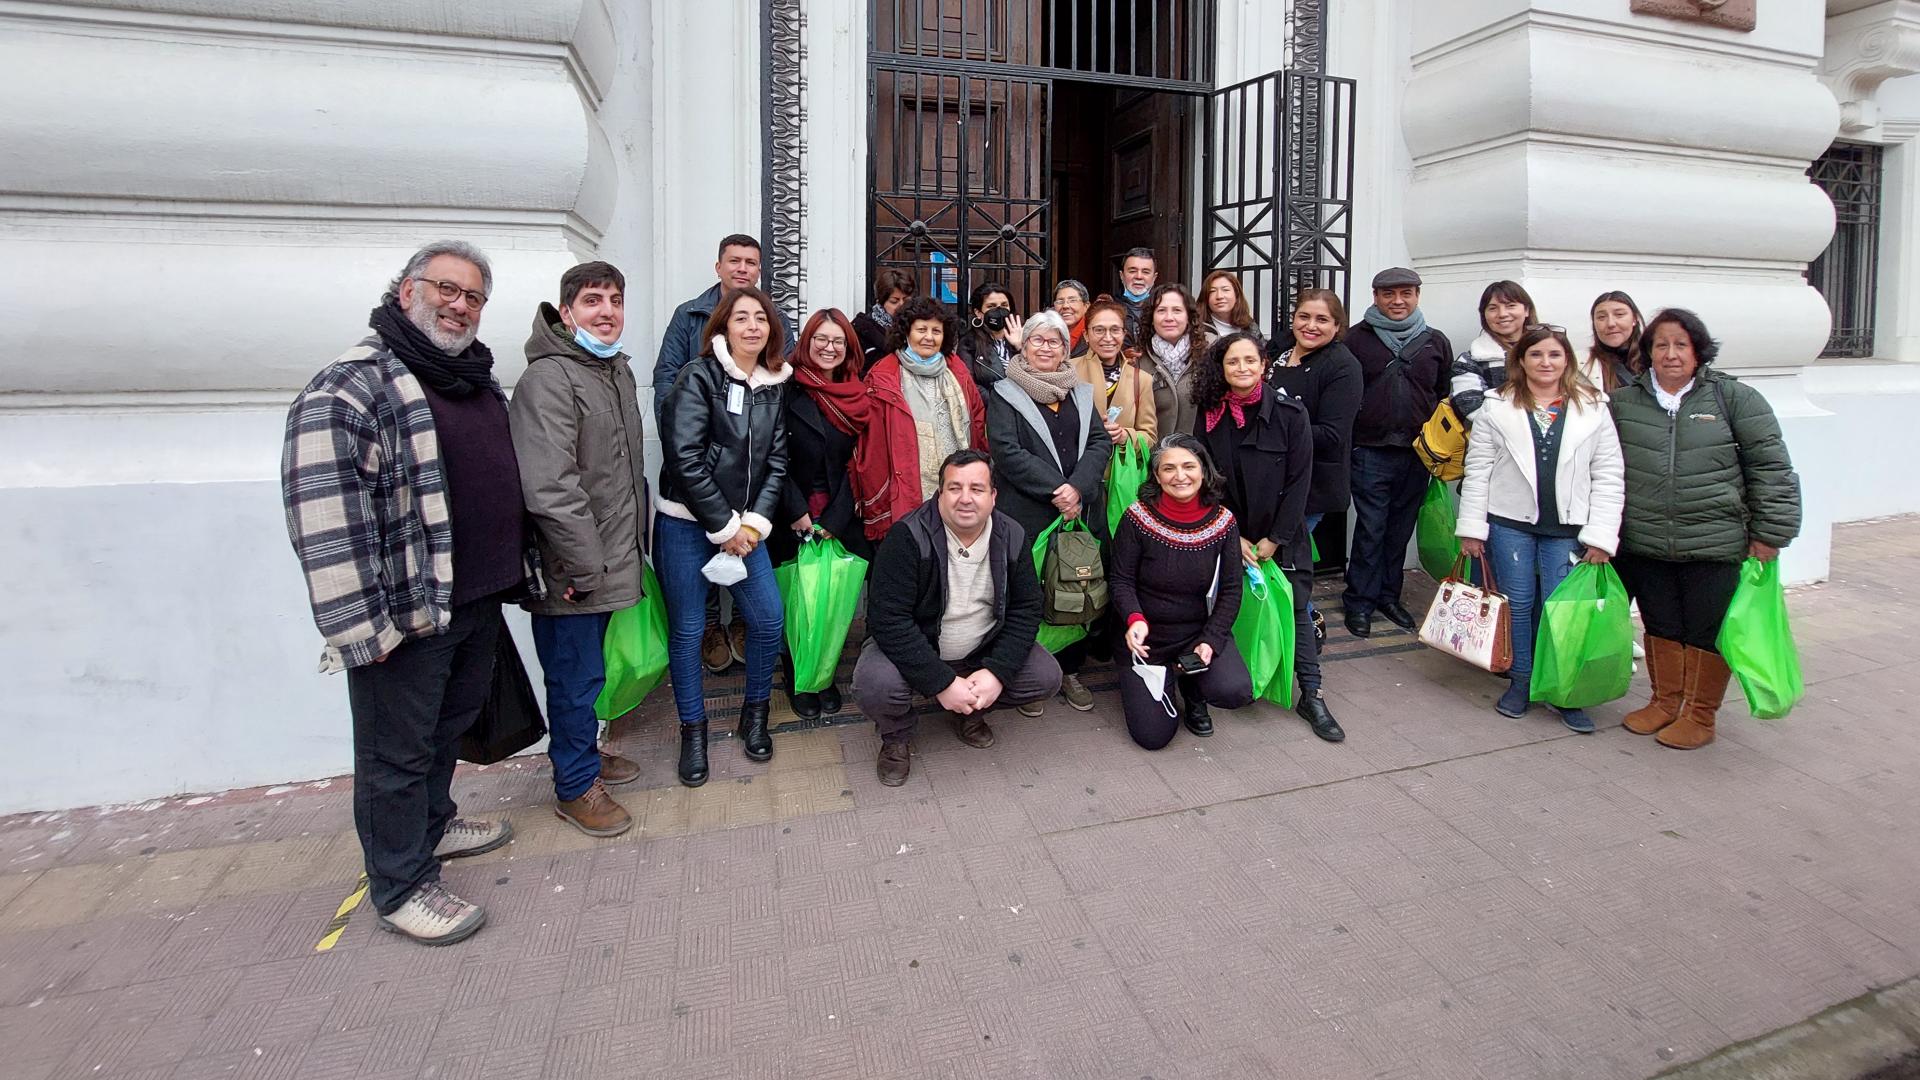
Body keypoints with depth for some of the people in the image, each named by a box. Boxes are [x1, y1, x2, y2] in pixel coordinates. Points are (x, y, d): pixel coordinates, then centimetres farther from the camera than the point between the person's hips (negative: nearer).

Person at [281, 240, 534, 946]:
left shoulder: (481, 382, 12)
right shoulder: (350, 387, -16)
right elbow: (323, 517, -22)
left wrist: (525, 570, 21)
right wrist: (360, 626, -23)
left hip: (478, 598, 8)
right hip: (406, 613, -8)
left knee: (449, 726, 24)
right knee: (397, 749, 7)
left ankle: (432, 823, 46)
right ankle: (402, 885, 24)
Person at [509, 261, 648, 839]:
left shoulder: (619, 369, 12)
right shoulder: (548, 380, -18)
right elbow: (549, 487, -25)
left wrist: (633, 540, 21)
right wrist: (585, 565, -22)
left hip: (608, 559, 9)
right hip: (571, 569, -9)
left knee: (585, 669, 23)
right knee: (576, 676, 4)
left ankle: (584, 752, 40)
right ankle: (576, 786, 21)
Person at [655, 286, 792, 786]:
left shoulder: (775, 386, 8)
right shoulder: (698, 377, -8)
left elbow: (776, 461, 6)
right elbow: (685, 458, -16)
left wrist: (755, 522, -7)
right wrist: (725, 527, -14)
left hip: (744, 526, 5)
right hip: (686, 524, -4)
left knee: (769, 621, -1)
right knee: (687, 630, 2)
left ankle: (754, 716, 22)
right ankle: (693, 731, 21)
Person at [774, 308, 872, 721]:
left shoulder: (858, 398, 7)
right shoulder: (787, 390, -3)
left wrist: (833, 520, -6)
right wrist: (797, 511, -13)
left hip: (840, 519, 3)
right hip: (792, 519, -3)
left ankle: (826, 676, 23)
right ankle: (797, 681, 21)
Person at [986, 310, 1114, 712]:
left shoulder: (1081, 392, 16)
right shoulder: (1005, 392, 2)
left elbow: (1101, 442, 5)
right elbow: (1007, 450, -9)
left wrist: (1078, 487, -12)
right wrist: (1055, 489, -15)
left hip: (1081, 510, 4)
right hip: (1026, 513, -4)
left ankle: (1070, 669, 23)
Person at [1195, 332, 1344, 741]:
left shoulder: (1290, 412, -8)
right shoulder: (1211, 415, -1)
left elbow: (1299, 481, -8)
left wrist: (1273, 540, -10)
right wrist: (1233, 537, -6)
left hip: (1281, 536, -1)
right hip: (1227, 534, 2)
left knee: (1296, 610, -1)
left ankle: (1311, 696, 7)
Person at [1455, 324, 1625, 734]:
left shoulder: (1593, 409, 4)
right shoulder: (1498, 407, 2)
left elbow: (1609, 477, 2)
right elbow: (1477, 470, 1)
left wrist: (1600, 536, -4)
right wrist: (1471, 527, -3)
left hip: (1567, 529, 0)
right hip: (1509, 522, 0)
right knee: (1517, 603, 7)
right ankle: (1520, 682, 22)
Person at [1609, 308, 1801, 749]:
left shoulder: (1735, 398, -3)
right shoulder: (1623, 402, 4)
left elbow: (1771, 469, -3)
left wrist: (1768, 536, -6)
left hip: (1715, 546, -2)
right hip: (1644, 547, 3)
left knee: (1708, 630, 7)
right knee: (1661, 627, 15)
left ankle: (1701, 715, 21)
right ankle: (1665, 701, 31)